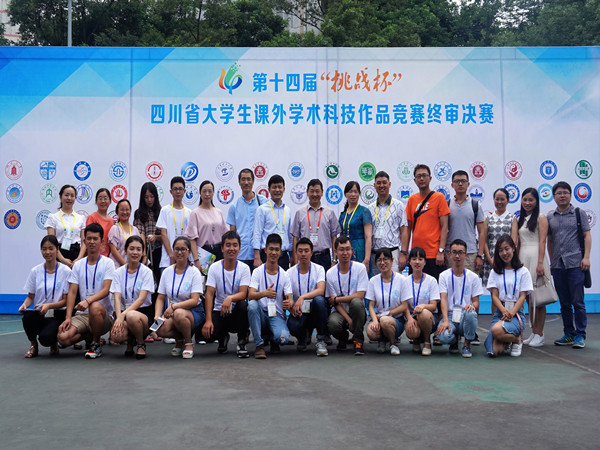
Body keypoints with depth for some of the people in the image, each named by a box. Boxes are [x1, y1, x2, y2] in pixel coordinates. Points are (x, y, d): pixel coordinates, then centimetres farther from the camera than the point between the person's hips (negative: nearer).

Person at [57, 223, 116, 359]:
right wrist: (68, 317, -8)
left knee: (95, 307, -40)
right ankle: (90, 336, 10)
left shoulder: (107, 263, -1)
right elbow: (72, 292, 5)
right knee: (63, 338, -24)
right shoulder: (78, 265, 11)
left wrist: (88, 300, -31)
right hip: (82, 314, 3)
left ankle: (96, 344, -13)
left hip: (104, 314, -3)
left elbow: (105, 290, -12)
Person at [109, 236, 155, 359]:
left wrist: (124, 314, -26)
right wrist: (119, 317, -23)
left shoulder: (146, 272, -3)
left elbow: (141, 299, -13)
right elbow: (117, 297, -4)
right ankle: (130, 340, 9)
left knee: (131, 316, -39)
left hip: (144, 312, -2)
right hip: (125, 312, 2)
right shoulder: (119, 272, 6)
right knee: (116, 335, -31)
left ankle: (141, 344, -7)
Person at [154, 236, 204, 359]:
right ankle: (179, 340, 7)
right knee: (160, 329, -29)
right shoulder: (167, 272, 6)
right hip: (171, 312, 4)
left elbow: (194, 300, -15)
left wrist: (173, 306, -28)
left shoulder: (194, 272, -6)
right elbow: (160, 298, 6)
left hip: (194, 312, -3)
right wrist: (157, 315, -12)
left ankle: (189, 343, -8)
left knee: (179, 314, -38)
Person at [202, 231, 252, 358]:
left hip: (236, 312, 0)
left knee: (242, 304, -35)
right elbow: (209, 294, -10)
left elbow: (243, 294, -16)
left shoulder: (244, 268, -5)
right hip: (219, 311, 1)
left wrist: (230, 298, -39)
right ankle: (223, 337, 14)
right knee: (208, 333, -28)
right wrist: (208, 320, -22)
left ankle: (241, 343, -13)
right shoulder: (214, 268, -3)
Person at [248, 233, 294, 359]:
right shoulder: (258, 271, -1)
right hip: (261, 314, 0)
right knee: (252, 305, -34)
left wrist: (289, 303, -29)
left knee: (283, 338, -31)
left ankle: (274, 340, 10)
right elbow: (250, 295, -14)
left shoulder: (284, 275, 3)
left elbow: (289, 298, -3)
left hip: (277, 316, 0)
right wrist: (264, 293, -37)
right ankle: (259, 345, -21)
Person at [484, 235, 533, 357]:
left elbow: (522, 296, -1)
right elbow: (494, 296, 3)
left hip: (517, 313, -3)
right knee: (494, 351, -20)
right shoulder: (495, 272, 13)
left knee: (497, 330, -37)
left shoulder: (523, 271, 6)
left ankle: (517, 340, -3)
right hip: (500, 311, 3)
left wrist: (511, 313, -18)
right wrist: (504, 311, -18)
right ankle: (507, 342, 18)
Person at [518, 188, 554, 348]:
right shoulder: (520, 220, 17)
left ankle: (539, 335, 1)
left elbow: (542, 242, -9)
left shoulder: (541, 218, -1)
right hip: (522, 258, 6)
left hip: (535, 258, -6)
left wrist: (540, 263, -17)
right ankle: (533, 333, 14)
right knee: (528, 298, 8)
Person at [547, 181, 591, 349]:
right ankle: (569, 334, 18)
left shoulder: (579, 213, 3)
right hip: (558, 266, 4)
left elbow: (587, 236, 0)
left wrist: (586, 257, -10)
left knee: (578, 301, -4)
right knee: (564, 303, 10)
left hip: (575, 264, -4)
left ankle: (580, 335, 2)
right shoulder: (550, 217, 11)